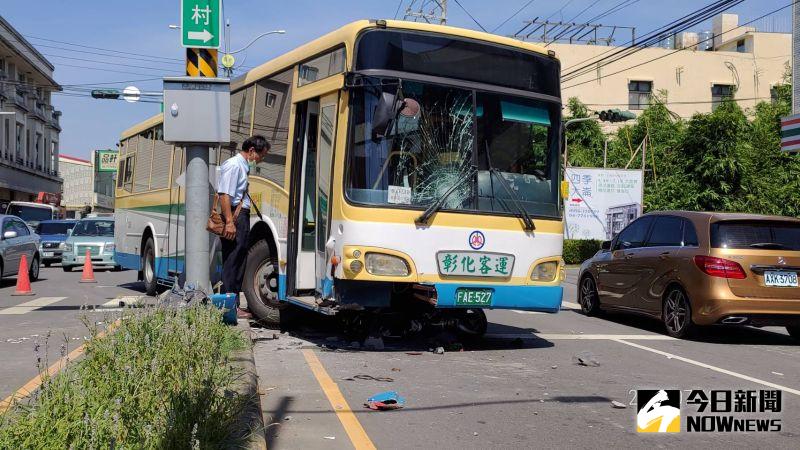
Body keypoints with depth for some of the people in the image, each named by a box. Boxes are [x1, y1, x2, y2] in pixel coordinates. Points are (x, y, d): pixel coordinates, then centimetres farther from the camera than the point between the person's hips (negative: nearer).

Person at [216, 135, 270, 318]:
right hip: (235, 217, -10)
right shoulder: (233, 165, -10)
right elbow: (224, 195, -18)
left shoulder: (244, 167, 20)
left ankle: (234, 304, 18)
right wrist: (229, 222, -23)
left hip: (243, 217, 10)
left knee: (239, 262, 12)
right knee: (232, 262, -7)